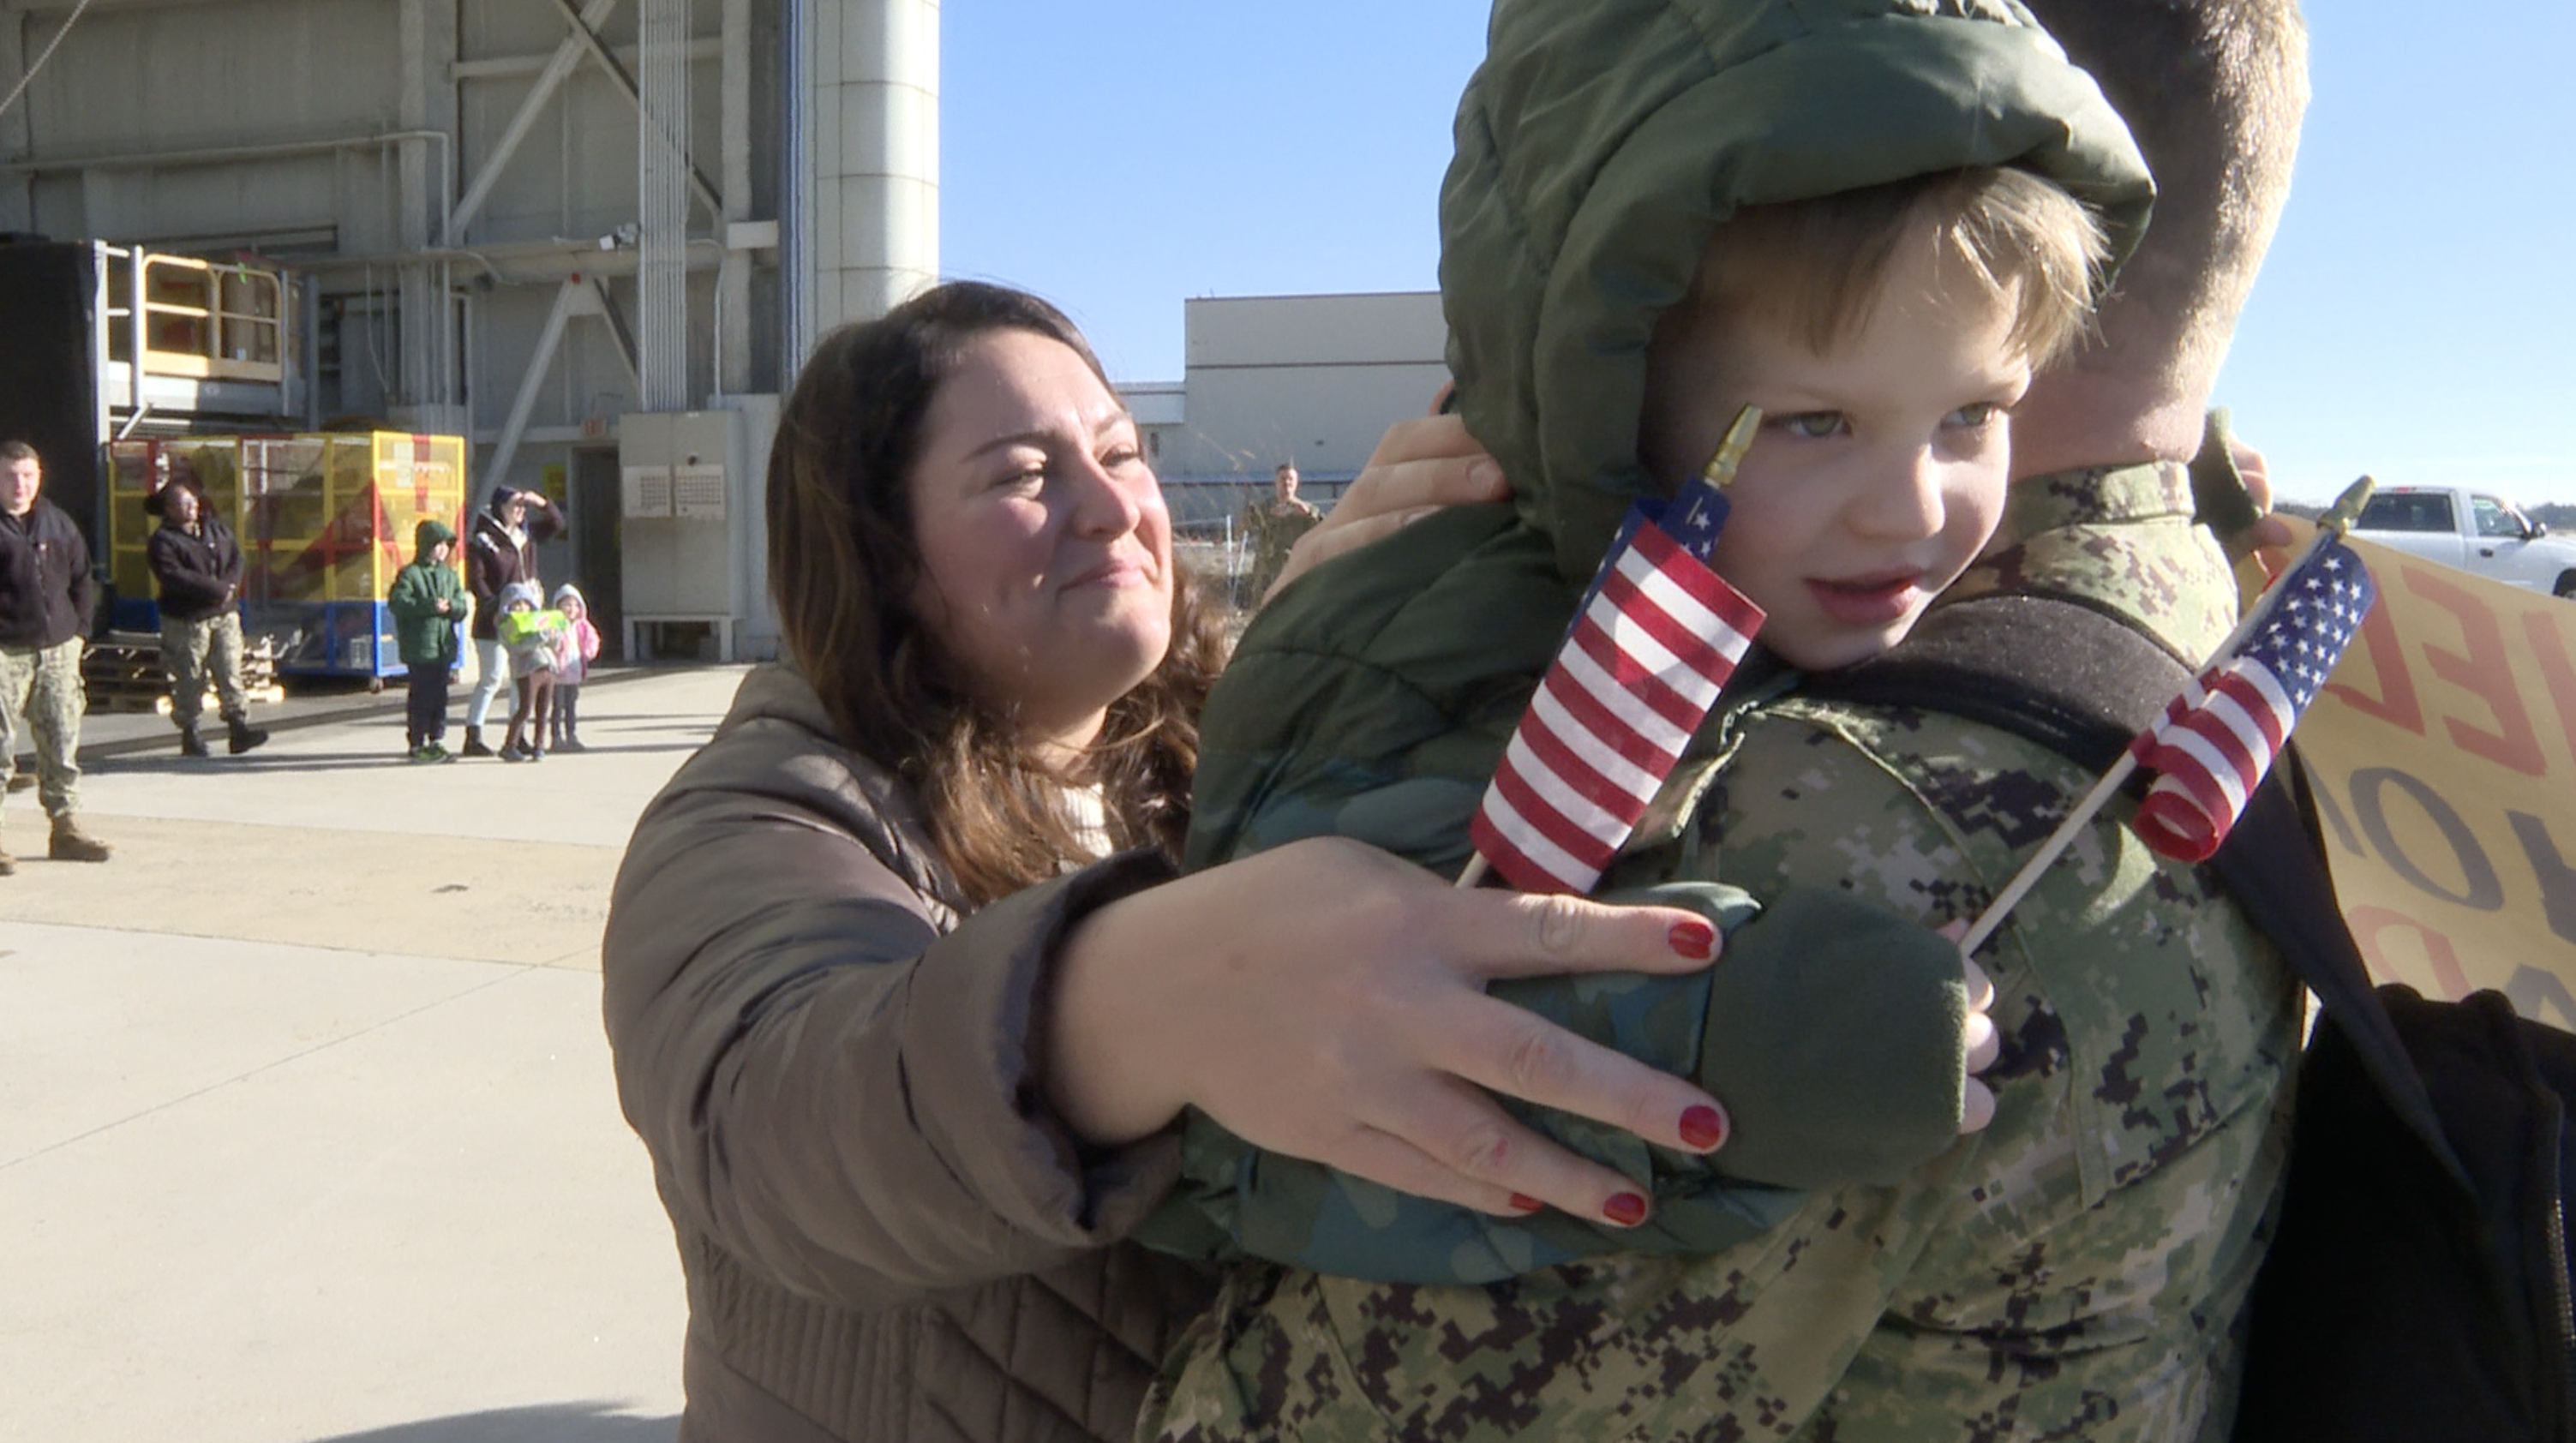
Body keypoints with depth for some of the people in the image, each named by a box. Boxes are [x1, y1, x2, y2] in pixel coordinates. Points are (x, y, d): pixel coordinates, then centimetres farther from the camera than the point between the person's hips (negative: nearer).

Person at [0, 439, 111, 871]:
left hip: (58, 649, 5)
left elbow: (82, 580, 20)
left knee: (62, 745, 10)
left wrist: (79, 631, 12)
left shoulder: (58, 523, 13)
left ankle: (66, 828, 18)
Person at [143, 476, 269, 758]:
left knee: (230, 672, -2)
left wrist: (228, 588, -13)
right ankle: (189, 734, 12)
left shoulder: (216, 529, 13)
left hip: (225, 614, 4)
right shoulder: (162, 541, -5)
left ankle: (238, 728, -3)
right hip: (186, 620, -4)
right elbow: (175, 577, -17)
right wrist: (217, 589, -18)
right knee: (189, 679, 2)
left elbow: (236, 558, 6)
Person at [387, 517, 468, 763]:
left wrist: (450, 606, -12)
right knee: (420, 696, -3)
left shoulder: (450, 575, 14)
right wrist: (430, 606, -20)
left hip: (444, 647, 6)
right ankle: (416, 745, 4)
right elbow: (397, 603, -15)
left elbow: (462, 608, 10)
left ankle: (436, 741, 17)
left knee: (440, 696, 9)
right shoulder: (409, 574, -4)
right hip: (419, 648, -6)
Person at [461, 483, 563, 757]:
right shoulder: (481, 540, -9)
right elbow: (475, 581, -14)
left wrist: (542, 503, 5)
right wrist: (494, 608, -23)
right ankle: (473, 738, 0)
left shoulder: (526, 533, 11)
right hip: (494, 622, -7)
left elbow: (557, 524, 22)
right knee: (491, 680, -6)